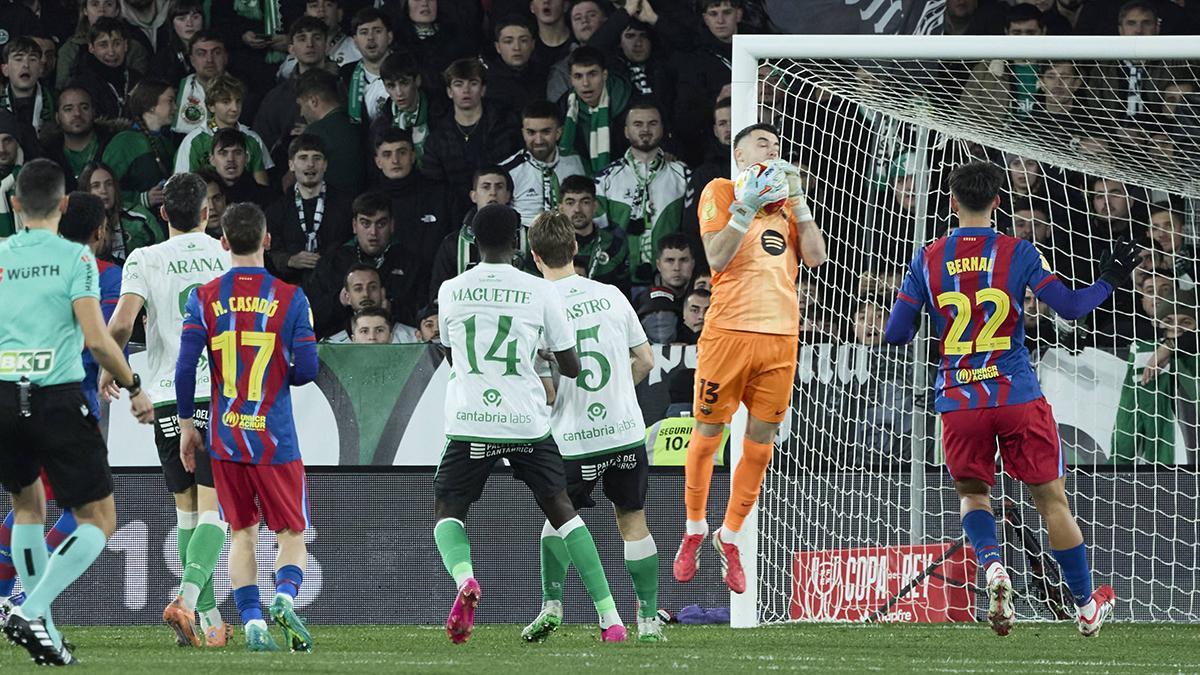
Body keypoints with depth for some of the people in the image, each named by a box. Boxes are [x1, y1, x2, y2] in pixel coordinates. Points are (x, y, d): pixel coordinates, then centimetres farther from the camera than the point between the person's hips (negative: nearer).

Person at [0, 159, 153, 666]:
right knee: (99, 522, 4)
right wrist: (133, 386, 0)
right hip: (59, 399, -4)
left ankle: (43, 627, 21)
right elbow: (96, 338, -12)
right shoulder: (74, 257, -5)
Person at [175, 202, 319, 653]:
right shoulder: (290, 298, -5)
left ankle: (253, 622, -1)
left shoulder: (204, 298, -1)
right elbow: (307, 369, -7)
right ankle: (284, 596, -21)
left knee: (241, 534, 12)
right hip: (275, 438, -2)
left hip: (225, 437, 2)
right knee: (292, 533, 7)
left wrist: (186, 425, 6)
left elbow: (185, 367, -6)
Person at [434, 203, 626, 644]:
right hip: (528, 421, 0)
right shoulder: (540, 292, 0)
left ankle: (464, 579, -22)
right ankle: (610, 619, 7)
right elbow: (571, 367, 6)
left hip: (470, 424, 0)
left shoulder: (450, 291, 4)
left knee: (448, 510, 12)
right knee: (560, 508, 14)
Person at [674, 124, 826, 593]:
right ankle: (694, 530, 20)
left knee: (759, 445, 4)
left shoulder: (786, 200, 18)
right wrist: (749, 203, -16)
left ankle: (729, 537, 18)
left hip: (781, 336, 4)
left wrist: (796, 199, 4)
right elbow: (717, 258, -11)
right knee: (708, 436, 3)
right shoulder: (721, 192, 3)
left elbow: (815, 256, 6)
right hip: (729, 330, -4)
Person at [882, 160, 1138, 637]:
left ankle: (991, 562, -12)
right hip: (1018, 396, -1)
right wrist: (1110, 281, 10)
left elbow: (895, 335, 3)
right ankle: (1087, 608, 17)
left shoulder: (927, 260, 1)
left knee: (972, 491, 19)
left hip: (958, 401, 1)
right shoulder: (1017, 253, -4)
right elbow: (1069, 307, -7)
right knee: (1051, 498, 9)